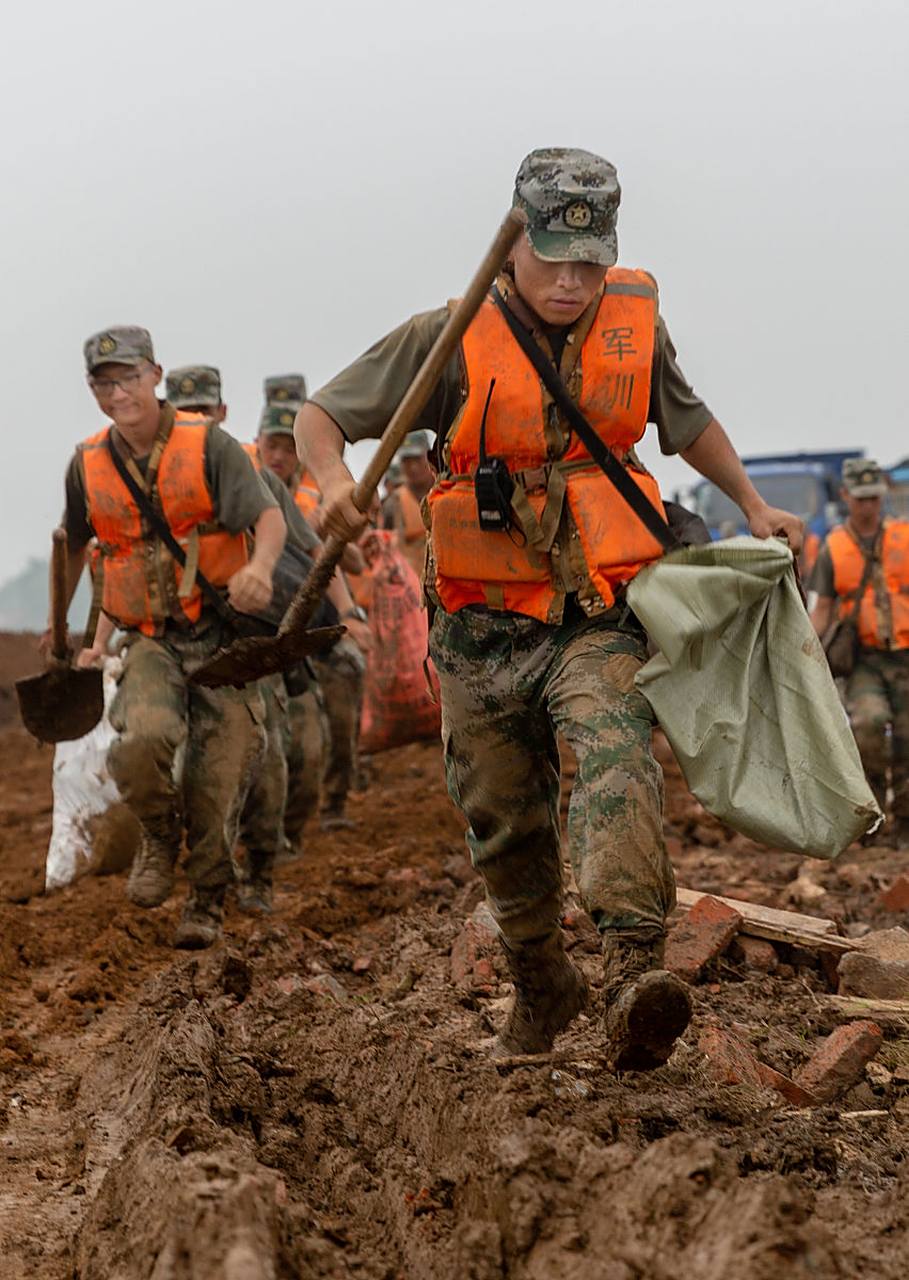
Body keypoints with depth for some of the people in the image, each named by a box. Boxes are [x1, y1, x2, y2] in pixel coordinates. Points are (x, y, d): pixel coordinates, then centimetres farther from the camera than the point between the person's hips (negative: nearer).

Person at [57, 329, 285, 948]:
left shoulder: (209, 445, -6)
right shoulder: (89, 464, 5)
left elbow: (269, 515, -17)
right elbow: (72, 544, 23)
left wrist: (260, 566, -38)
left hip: (223, 634, -1)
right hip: (151, 640, 2)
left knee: (217, 788, -1)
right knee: (143, 741, -28)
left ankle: (207, 902, 24)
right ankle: (160, 835, 5)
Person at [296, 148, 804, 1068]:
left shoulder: (636, 322, 2)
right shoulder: (452, 339, -7)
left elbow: (687, 421, 23)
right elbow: (322, 414, -2)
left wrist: (752, 505, 16)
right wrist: (334, 481, -23)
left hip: (599, 621, 0)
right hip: (483, 633, 1)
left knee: (615, 760, -29)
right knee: (504, 826, 11)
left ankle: (632, 975, -45)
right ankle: (542, 986, 36)